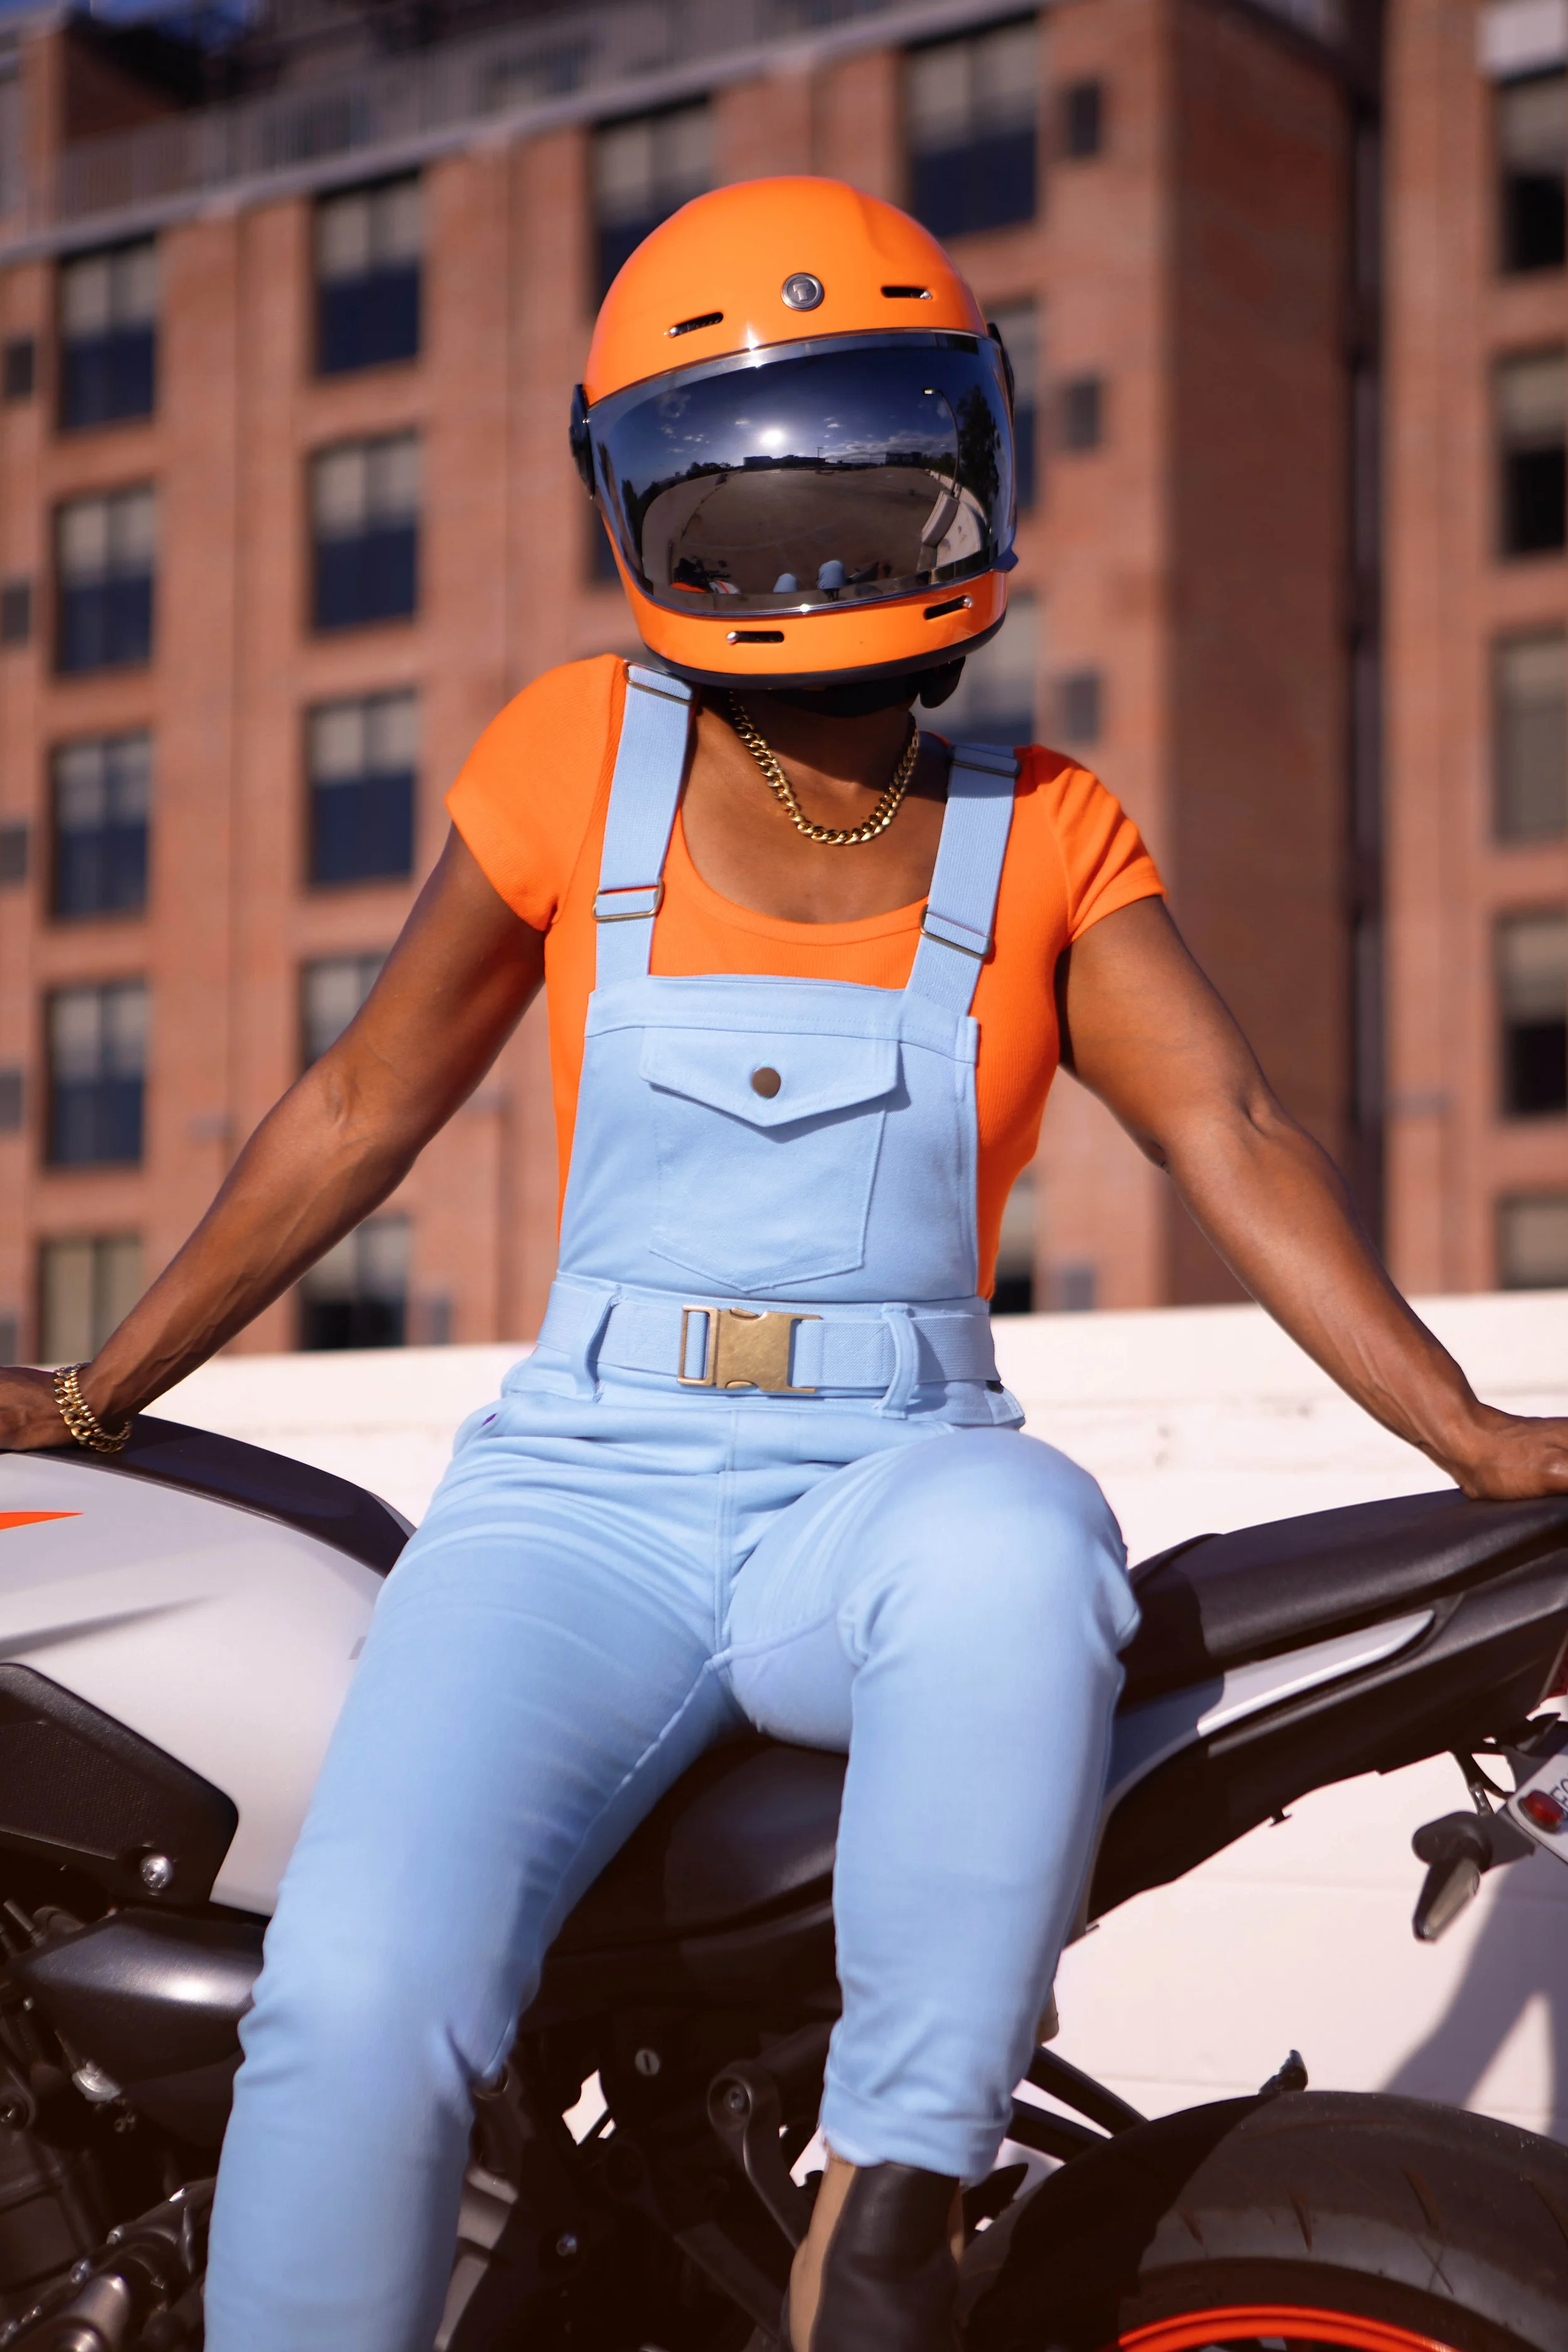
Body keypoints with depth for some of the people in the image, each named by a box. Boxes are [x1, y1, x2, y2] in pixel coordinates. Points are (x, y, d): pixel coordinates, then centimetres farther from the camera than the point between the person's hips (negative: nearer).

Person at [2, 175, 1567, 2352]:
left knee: (1019, 1548, -38)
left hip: (887, 1495, 0)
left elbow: (1228, 1134, 0)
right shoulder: (581, 759, 7)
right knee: (360, 1999, -26)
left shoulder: (1044, 831, 9)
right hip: (584, 1495, 0)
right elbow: (365, 1108, 13)